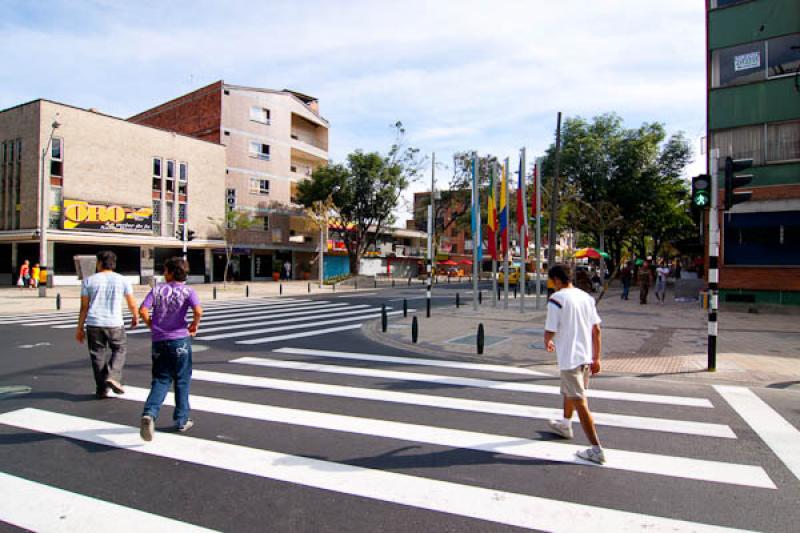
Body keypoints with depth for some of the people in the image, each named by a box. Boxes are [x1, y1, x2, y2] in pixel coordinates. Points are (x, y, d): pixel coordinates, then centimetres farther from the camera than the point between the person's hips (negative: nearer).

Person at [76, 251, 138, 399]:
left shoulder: (89, 281, 3)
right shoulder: (122, 280, 1)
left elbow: (84, 307, 2)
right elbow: (132, 304, 5)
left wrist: (80, 328, 9)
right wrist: (135, 317, 23)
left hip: (94, 324, 1)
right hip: (115, 324, -1)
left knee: (98, 355, 10)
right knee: (120, 349, 17)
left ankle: (101, 390, 14)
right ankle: (112, 376, -3)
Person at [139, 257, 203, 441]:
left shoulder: (157, 289, 3)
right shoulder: (188, 291, -5)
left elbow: (143, 311, -5)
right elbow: (198, 311, -21)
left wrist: (152, 326, 10)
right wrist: (194, 326, -3)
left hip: (159, 341, 2)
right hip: (180, 340, -2)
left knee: (160, 381, 10)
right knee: (182, 381, 10)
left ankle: (149, 414, -12)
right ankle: (182, 420, 18)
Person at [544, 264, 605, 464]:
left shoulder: (557, 298, -15)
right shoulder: (586, 297, 6)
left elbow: (550, 331, -15)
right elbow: (597, 330, 8)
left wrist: (547, 342, 8)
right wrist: (596, 358, 13)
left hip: (569, 357, -8)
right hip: (586, 356, 8)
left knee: (580, 402, -1)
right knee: (568, 391, 28)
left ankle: (596, 450, 2)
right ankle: (565, 425, 49)